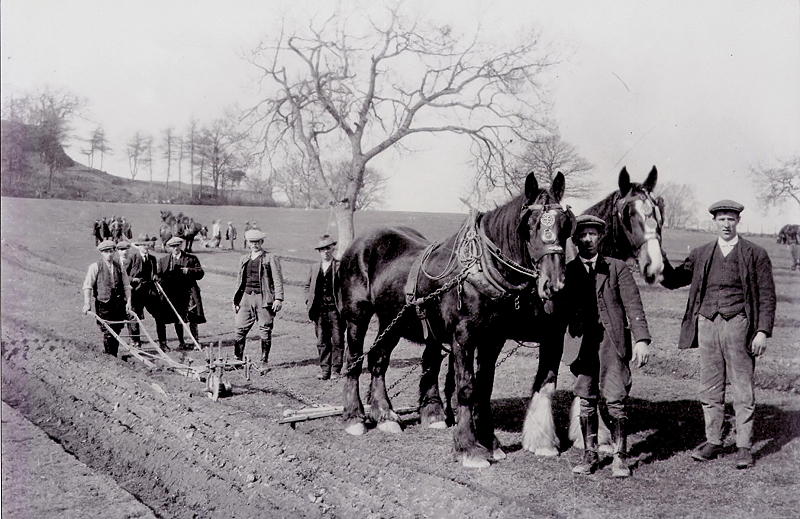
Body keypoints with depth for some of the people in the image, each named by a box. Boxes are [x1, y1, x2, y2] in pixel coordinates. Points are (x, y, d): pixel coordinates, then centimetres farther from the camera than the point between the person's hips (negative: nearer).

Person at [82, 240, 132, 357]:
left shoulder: (119, 267, 11)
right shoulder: (95, 267, 0)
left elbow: (126, 286, 11)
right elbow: (87, 286, -5)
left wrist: (128, 301, 0)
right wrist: (87, 304, -14)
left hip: (119, 303, 4)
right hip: (103, 304, -3)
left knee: (116, 331, 6)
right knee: (108, 333, -6)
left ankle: (115, 355, 16)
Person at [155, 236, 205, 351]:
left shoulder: (191, 258, 6)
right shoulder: (162, 260, 11)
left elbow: (200, 273, 0)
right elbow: (157, 275, 5)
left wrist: (189, 271, -15)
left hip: (187, 293, -2)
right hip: (172, 295, 2)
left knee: (192, 319, -4)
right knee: (177, 320, 10)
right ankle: (181, 342, 22)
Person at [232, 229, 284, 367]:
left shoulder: (271, 258, 2)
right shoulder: (243, 259, 18)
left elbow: (278, 280, -3)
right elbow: (239, 281, 21)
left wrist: (278, 299, -12)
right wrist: (235, 300, 15)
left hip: (264, 299, -4)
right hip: (246, 297, 4)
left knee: (265, 332, 0)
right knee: (240, 330, -1)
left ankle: (264, 361, 10)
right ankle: (238, 359, 8)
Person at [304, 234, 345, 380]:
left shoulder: (340, 266, 0)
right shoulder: (314, 268, 14)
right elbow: (308, 286, 22)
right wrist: (309, 302, 10)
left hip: (336, 309, -3)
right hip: (319, 310, 4)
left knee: (337, 340, 1)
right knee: (322, 341, 5)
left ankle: (335, 369, 10)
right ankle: (324, 368, 13)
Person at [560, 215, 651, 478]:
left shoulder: (617, 268, 3)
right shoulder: (568, 271, 8)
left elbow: (633, 305, -3)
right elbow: (562, 309, 9)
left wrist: (641, 339, -13)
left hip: (613, 341, -2)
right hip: (582, 343, 2)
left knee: (615, 401, -3)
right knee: (586, 401, 8)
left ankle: (619, 458, 8)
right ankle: (589, 455, 20)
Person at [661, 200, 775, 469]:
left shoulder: (756, 254, 3)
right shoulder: (700, 255, 12)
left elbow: (767, 296, 0)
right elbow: (672, 280, 11)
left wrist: (763, 331, -9)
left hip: (738, 326, -3)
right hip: (707, 324, 3)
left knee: (743, 391, 2)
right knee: (710, 390, 10)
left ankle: (744, 447, 11)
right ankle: (713, 442, 21)